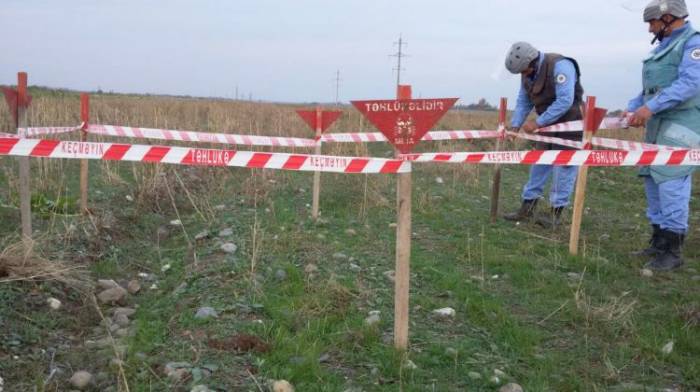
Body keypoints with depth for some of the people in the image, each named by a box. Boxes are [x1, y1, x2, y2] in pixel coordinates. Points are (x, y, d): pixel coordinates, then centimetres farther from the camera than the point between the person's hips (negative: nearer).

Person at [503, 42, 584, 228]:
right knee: (539, 163, 9)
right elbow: (523, 101, 4)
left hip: (570, 122, -8)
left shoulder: (560, 66, -25)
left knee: (563, 165, -5)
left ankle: (556, 212, 2)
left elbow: (565, 101, -32)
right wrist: (515, 125, -10)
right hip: (547, 124, 8)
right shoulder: (528, 73, -1)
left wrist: (538, 122, -31)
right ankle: (527, 208, 14)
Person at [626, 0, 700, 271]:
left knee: (671, 184, -12)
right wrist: (633, 108, 6)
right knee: (653, 181, 10)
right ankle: (659, 242, 20)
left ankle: (672, 251, -7)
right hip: (657, 125, 9)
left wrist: (650, 107, -26)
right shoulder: (662, 46, 20)